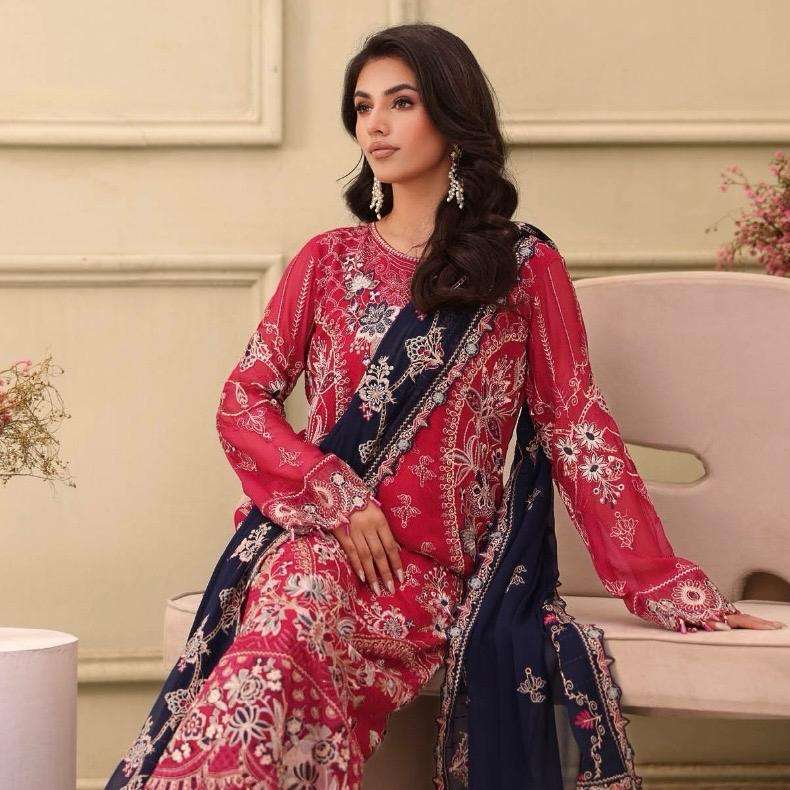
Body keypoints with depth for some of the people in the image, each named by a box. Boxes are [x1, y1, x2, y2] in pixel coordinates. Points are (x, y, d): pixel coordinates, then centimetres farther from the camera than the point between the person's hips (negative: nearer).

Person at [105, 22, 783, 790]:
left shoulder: (525, 267, 7)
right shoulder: (327, 260, 13)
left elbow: (577, 432, 6)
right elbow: (243, 400, 11)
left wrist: (666, 586, 1)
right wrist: (337, 497, -6)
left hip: (435, 576, -2)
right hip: (317, 542, 2)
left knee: (278, 653, -34)